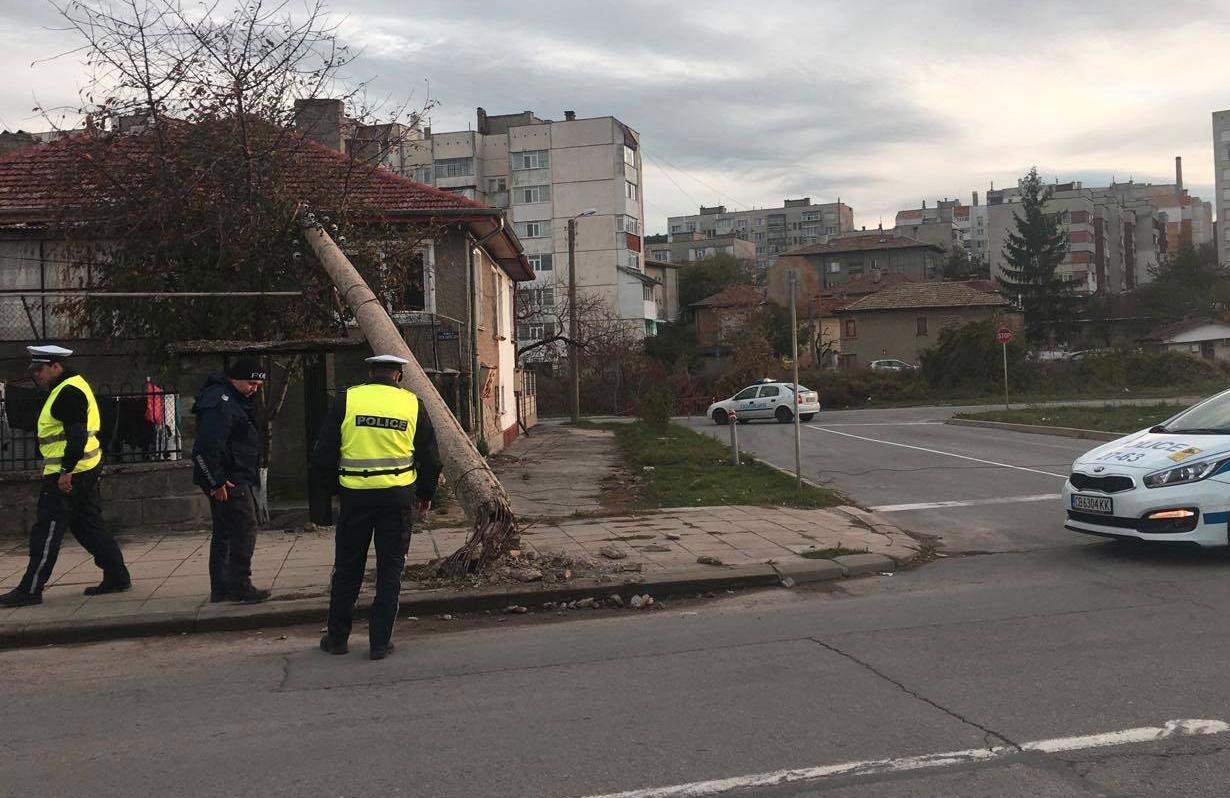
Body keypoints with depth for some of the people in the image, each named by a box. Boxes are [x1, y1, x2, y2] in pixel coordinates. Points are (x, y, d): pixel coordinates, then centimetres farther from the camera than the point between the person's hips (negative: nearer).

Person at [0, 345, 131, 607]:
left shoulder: (69, 393, -15)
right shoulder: (71, 387, 18)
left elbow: (77, 435, -23)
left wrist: (66, 472, -24)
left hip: (66, 476, -10)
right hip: (85, 471, 10)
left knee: (47, 531, -4)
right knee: (89, 526, 13)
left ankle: (30, 590, 1)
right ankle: (117, 576, 15)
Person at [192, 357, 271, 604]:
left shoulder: (233, 400, 17)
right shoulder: (220, 403, -17)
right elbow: (208, 446, -26)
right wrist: (217, 482, -25)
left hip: (231, 480, 11)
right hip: (230, 481, -11)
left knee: (224, 532, 14)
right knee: (245, 528, -8)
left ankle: (220, 589, 21)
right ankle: (239, 586, -3)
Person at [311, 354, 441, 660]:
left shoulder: (346, 401, -1)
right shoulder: (412, 404, 2)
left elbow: (324, 452, 2)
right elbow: (430, 457, 8)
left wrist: (330, 485, 19)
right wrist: (425, 493, 22)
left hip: (355, 495, 0)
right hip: (399, 497, 0)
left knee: (347, 568, 13)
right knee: (390, 571, 8)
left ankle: (337, 637, 21)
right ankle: (380, 641, 10)